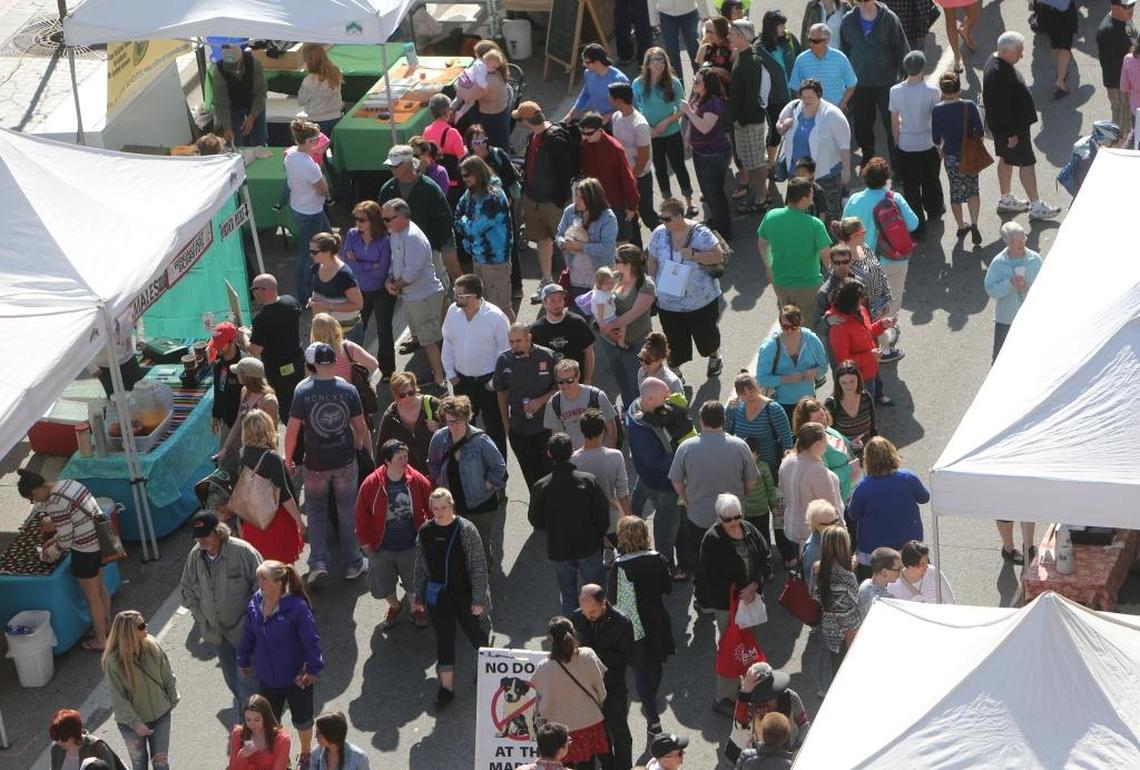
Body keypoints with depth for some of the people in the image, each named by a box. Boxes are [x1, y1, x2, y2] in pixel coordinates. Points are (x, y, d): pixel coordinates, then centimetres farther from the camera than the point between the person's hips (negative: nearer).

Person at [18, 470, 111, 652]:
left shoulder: (56, 504, -26)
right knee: (99, 587, 29)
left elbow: (66, 539, -18)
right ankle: (107, 625, 49)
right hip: (99, 540, 9)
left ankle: (100, 640, 31)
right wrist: (53, 540, 16)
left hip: (86, 551, -9)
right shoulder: (66, 483, 1)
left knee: (92, 597, 13)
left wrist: (53, 552, 3)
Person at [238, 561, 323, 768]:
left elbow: (311, 640, -20)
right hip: (267, 675, 4)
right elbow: (249, 634, 5)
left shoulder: (297, 607, -27)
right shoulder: (256, 604, -10)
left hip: (296, 676, -4)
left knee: (302, 719, 19)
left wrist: (313, 668, -16)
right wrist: (244, 660, 14)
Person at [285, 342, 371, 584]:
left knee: (316, 512, 15)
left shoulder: (303, 391, -14)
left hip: (315, 462, -1)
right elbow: (360, 426, -2)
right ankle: (352, 564, 21)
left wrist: (288, 457, 2)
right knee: (347, 511, 14)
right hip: (345, 461, 1)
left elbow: (293, 428, -11)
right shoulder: (347, 390, -9)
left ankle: (318, 562, 3)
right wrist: (367, 447, 16)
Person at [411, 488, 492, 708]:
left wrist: (478, 599, -13)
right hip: (438, 597, 3)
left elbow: (478, 566, -11)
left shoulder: (466, 529, -14)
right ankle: (446, 687, 13)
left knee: (475, 633, 12)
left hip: (464, 594, -3)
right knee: (444, 641, 6)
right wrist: (417, 596, 11)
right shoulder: (425, 532, -2)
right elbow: (420, 567, 8)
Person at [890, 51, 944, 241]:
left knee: (911, 186, 8)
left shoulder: (896, 91, -13)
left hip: (906, 145, 0)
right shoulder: (931, 91, -17)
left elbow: (894, 123, -4)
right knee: (931, 180, 25)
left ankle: (917, 227, 10)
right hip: (928, 144, 0)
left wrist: (896, 142, 11)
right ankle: (934, 210, 47)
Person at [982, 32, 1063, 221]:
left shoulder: (995, 61, 1)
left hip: (1002, 125, 10)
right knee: (1027, 163, 0)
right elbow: (1001, 107, -28)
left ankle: (1006, 200, 35)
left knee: (1006, 160, 21)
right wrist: (1011, 133, -22)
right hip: (1011, 126, -10)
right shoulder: (999, 73, -31)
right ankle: (1036, 206, 8)